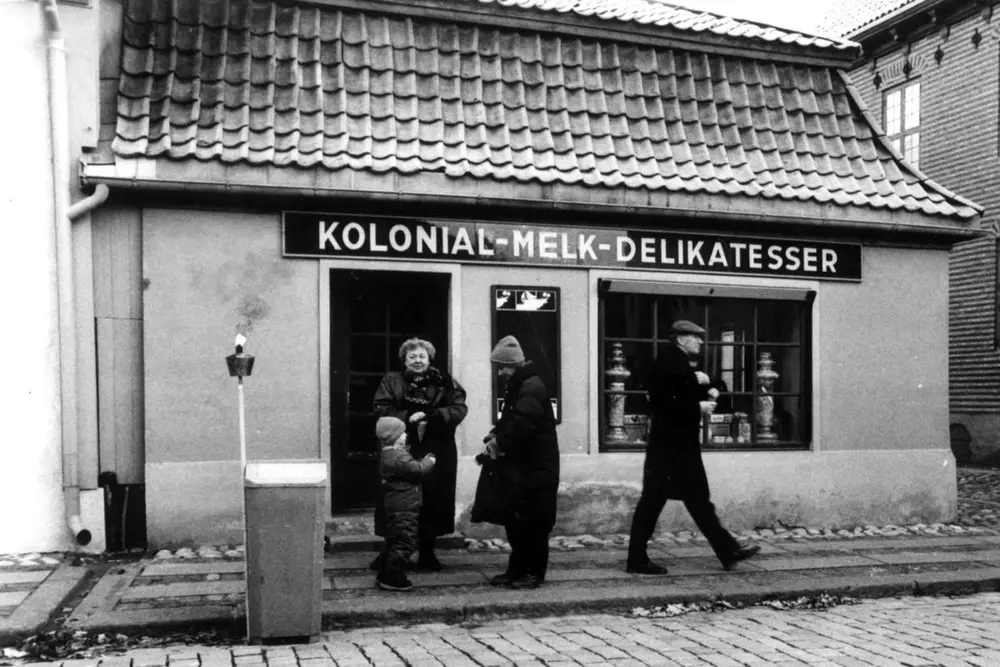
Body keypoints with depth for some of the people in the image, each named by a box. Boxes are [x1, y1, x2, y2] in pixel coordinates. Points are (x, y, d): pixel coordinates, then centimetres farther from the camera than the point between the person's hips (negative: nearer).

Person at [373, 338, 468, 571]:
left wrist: (429, 417, -17)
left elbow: (459, 408, -4)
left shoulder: (445, 383, 9)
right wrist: (408, 418, -19)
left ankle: (427, 553, 18)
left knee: (432, 500, 4)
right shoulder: (391, 381, 8)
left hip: (435, 454, 1)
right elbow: (382, 409, -4)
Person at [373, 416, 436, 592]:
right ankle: (392, 578, 0)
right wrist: (429, 461, -4)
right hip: (404, 508, -11)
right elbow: (417, 470, -21)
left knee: (393, 541, 19)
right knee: (405, 543, -5)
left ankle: (384, 575, 27)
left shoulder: (388, 455, 13)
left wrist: (423, 462, 14)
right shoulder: (398, 456, -21)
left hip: (393, 506, 11)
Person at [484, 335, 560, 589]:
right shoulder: (516, 387, 16)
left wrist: (500, 442, -14)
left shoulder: (531, 387, -16)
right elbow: (509, 421, 20)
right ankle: (517, 570, 20)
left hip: (534, 469, -10)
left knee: (532, 523, -3)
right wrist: (495, 435, 1)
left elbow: (522, 425, -26)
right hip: (520, 467, 10)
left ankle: (534, 573, 6)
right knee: (515, 520, 12)